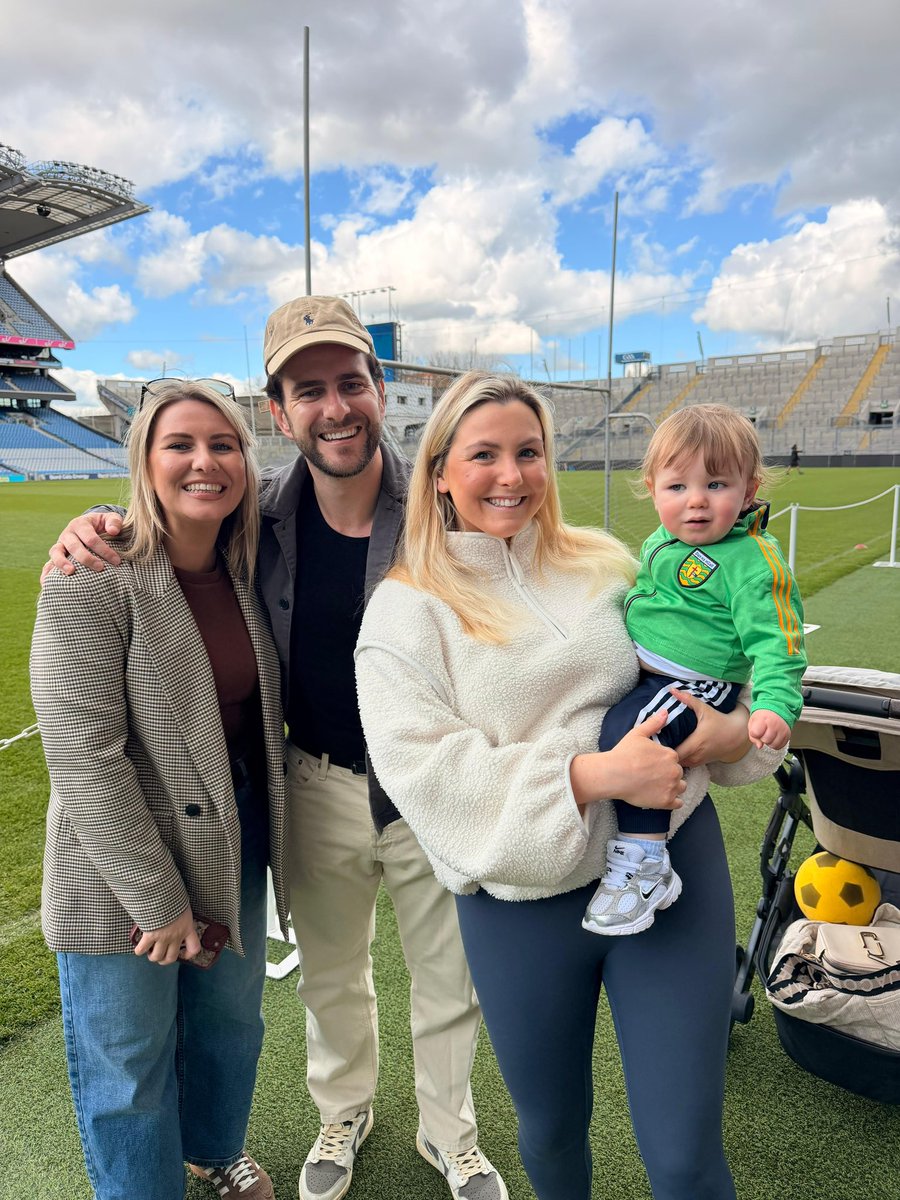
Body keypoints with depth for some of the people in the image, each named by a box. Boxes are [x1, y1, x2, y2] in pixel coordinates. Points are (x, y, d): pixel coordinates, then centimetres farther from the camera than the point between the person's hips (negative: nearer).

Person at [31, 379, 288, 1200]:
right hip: (123, 865, -5)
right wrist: (157, 899, -16)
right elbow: (84, 757, -21)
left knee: (231, 1023, 24)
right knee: (128, 1062, 15)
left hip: (234, 839, 6)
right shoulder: (93, 581, -20)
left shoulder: (246, 569, -1)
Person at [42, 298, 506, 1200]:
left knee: (449, 981, 18)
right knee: (330, 975, 25)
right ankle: (343, 1111, 56)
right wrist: (91, 524, -14)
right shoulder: (264, 514, -8)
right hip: (319, 788, 2)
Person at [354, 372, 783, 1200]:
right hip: (522, 903, -1)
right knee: (551, 1129, 22)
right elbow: (425, 772, -16)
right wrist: (593, 775, -24)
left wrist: (736, 728, -10)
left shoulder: (605, 566, 4)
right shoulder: (404, 612, -6)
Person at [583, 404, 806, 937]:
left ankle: (645, 865, -21)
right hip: (634, 672, 9)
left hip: (695, 685, -9)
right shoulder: (658, 544, 12)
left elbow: (775, 641, -17)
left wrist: (776, 704, -31)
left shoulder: (754, 560, -13)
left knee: (628, 729, -31)